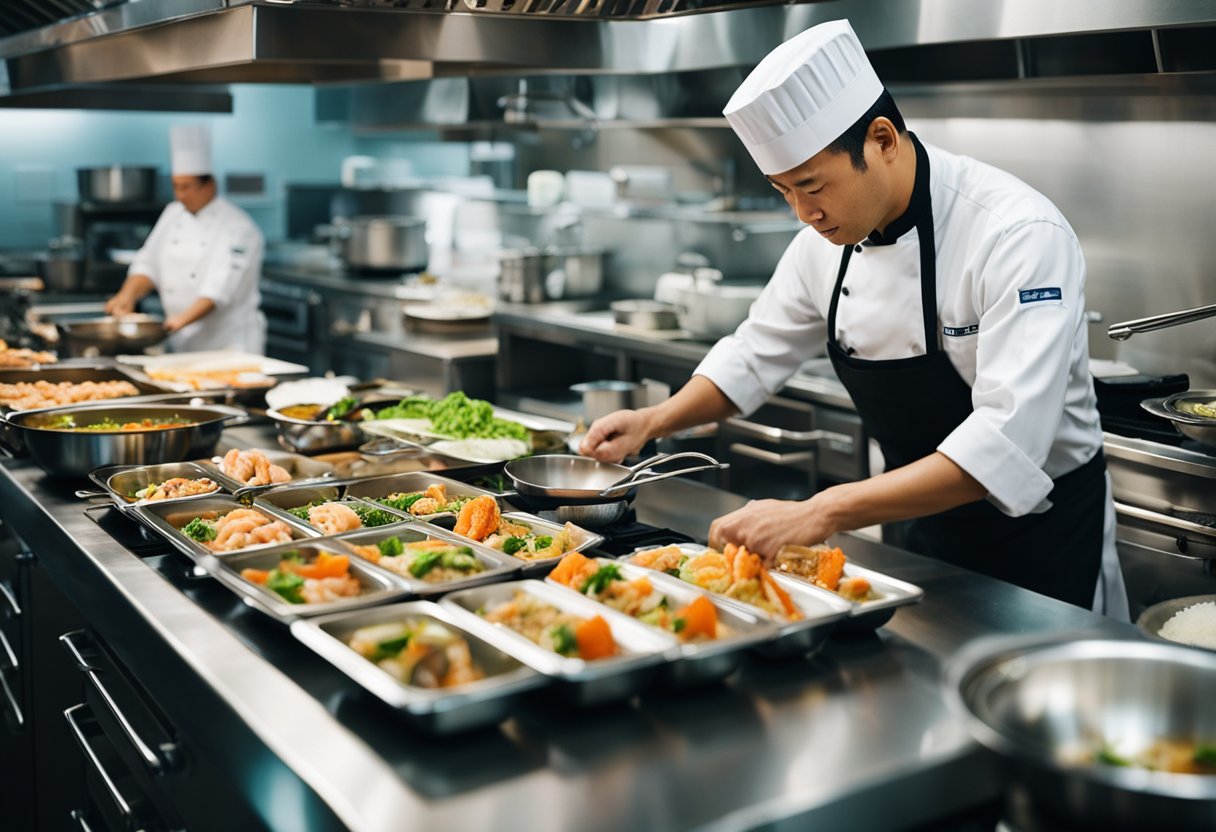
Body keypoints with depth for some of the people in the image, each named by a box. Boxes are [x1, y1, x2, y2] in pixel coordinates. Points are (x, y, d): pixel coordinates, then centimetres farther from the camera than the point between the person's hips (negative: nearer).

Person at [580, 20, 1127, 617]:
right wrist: (655, 421, -8)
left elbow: (1006, 442, -37)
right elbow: (759, 354, 9)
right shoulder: (828, 239, -6)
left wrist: (822, 514, -43)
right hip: (931, 525, 6)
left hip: (1046, 532, -6)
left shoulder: (1019, 235, -28)